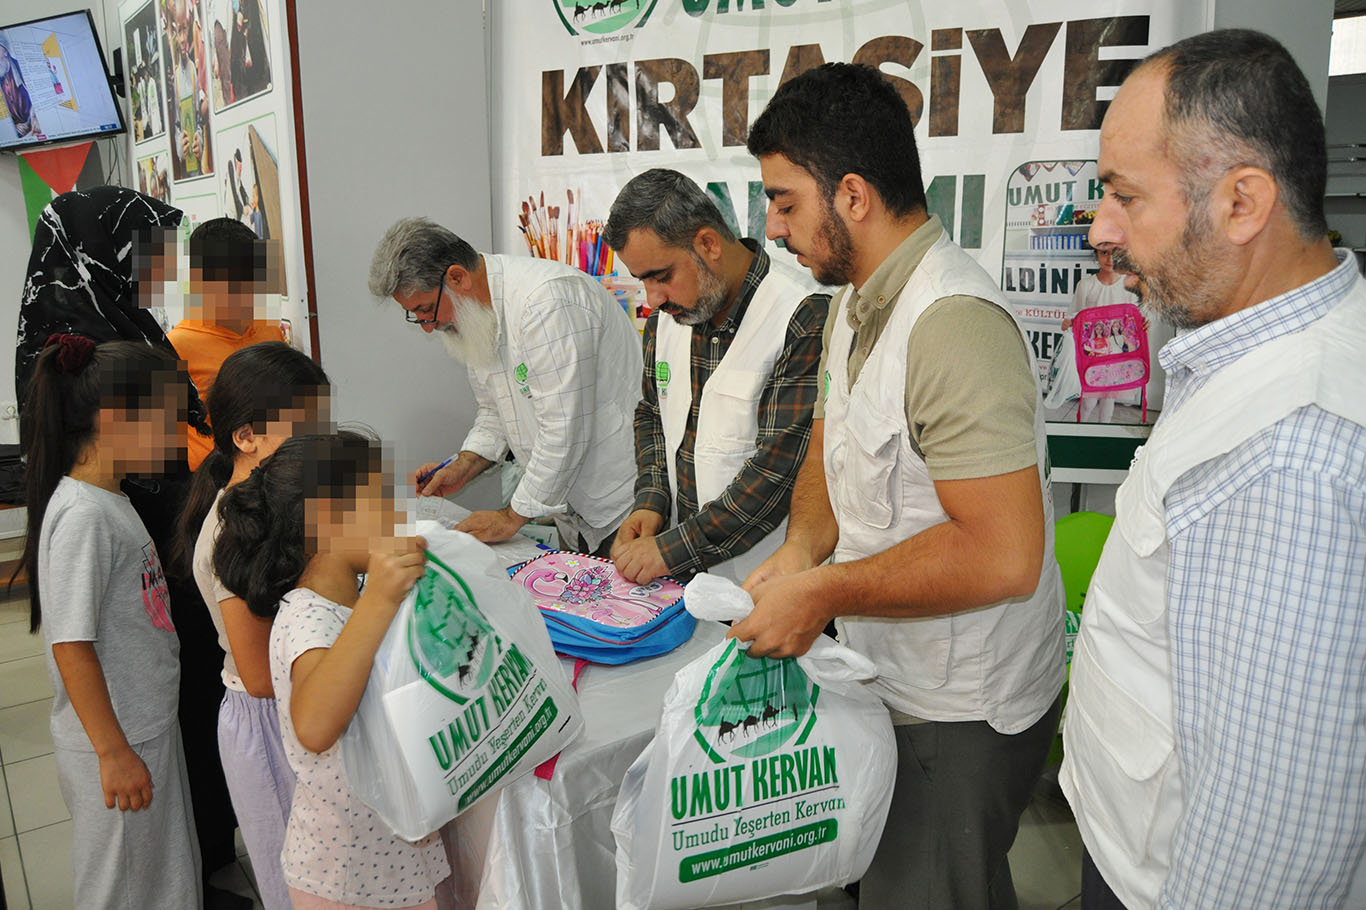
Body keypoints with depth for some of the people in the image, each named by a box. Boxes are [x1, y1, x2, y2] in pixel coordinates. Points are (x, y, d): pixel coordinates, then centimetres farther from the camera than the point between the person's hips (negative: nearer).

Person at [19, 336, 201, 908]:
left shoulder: (110, 499, 6)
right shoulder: (81, 515, -23)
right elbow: (70, 645, -24)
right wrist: (113, 752, -21)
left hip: (149, 726, 8)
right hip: (114, 743, -8)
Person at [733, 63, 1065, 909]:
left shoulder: (955, 323, -28)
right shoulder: (856, 302, 6)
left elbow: (1002, 555, -32)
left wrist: (823, 593, -24)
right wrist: (802, 548, -7)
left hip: (959, 718, -9)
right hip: (892, 682, 9)